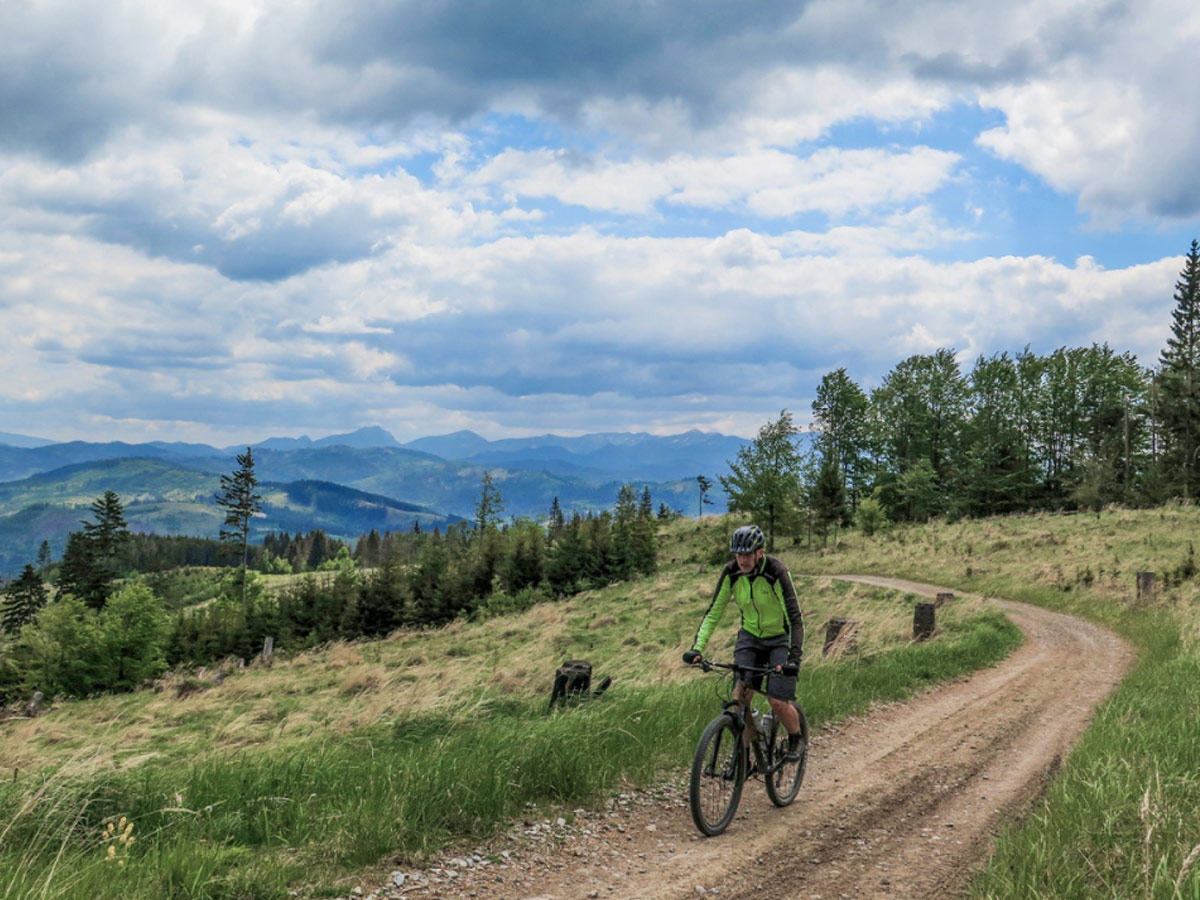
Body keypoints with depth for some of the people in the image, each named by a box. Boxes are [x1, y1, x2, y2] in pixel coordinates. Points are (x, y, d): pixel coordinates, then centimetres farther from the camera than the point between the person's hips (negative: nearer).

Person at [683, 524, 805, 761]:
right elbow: (713, 612, -9)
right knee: (740, 696, -12)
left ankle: (796, 740, 18)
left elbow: (795, 618, -29)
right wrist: (697, 648, -20)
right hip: (750, 636, 4)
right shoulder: (731, 573, -14)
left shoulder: (776, 572, -27)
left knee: (777, 702, -11)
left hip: (779, 639, -4)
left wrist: (793, 657, -39)